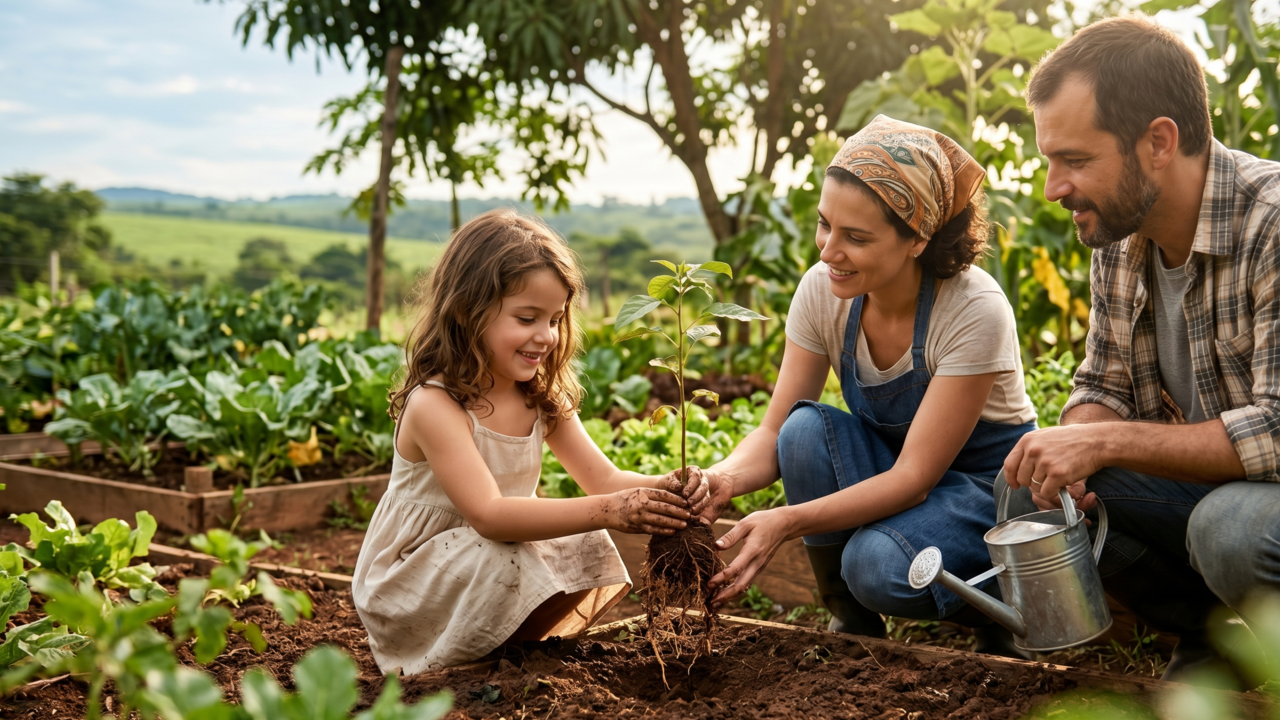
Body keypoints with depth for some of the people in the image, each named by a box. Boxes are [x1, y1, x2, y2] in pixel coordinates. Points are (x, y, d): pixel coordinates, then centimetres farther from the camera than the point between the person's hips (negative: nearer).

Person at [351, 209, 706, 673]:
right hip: (403, 590, -7)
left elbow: (603, 479, -6)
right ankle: (446, 666, -9)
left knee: (588, 550, -14)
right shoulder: (434, 405, -26)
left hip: (492, 569, 7)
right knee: (502, 561, -34)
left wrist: (667, 490, -29)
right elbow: (488, 514, -37)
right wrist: (606, 511, -46)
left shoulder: (542, 399, -1)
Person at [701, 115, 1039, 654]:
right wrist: (725, 479, -34)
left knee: (879, 564, -34)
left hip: (988, 483, -5)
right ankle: (851, 621, -7)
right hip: (889, 470, 5)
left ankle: (994, 602, 0)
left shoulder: (975, 312, -29)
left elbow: (916, 477, -29)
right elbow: (775, 432, -11)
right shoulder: (822, 291, -14)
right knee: (807, 427, -26)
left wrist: (788, 520, -42)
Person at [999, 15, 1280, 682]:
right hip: (1197, 480, 7)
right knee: (1024, 489, -9)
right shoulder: (1118, 238, -1)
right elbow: (1103, 388, 8)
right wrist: (1069, 448, -15)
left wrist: (1106, 442, -28)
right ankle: (1207, 638, 6)